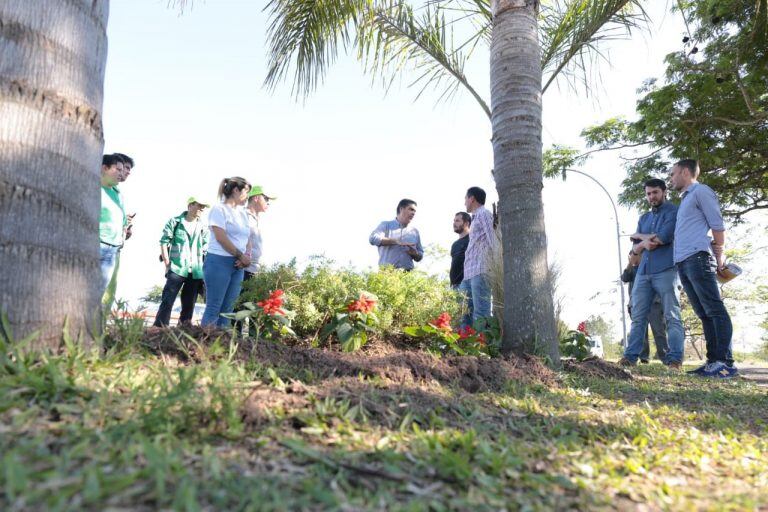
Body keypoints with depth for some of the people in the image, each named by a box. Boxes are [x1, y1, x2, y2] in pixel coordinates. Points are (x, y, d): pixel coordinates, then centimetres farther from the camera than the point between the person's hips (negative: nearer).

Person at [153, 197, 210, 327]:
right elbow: (164, 242, -1)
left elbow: (205, 250, 11)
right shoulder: (175, 221, 2)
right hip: (177, 269, -4)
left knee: (189, 305, 8)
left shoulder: (203, 227, 11)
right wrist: (167, 264, -7)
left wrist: (204, 268, 3)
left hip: (196, 272, 4)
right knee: (167, 301, -7)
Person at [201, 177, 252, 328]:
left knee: (228, 308, 6)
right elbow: (221, 238, -13)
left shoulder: (243, 213, 18)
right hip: (219, 262, -7)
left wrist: (247, 256, -3)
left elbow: (246, 239, 17)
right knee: (213, 307, -7)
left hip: (238, 265, 7)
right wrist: (241, 256, -9)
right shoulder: (219, 209, -4)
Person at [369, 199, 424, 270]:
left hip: (407, 272, 3)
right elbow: (373, 238, -7)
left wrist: (415, 254, -1)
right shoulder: (386, 225, 12)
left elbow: (420, 255, 23)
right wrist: (396, 241, -12)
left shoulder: (415, 231, 21)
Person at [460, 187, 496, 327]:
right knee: (466, 313, 7)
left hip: (480, 271, -9)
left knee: (481, 314, -13)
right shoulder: (476, 217, 26)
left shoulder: (484, 214, 1)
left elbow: (493, 241, -9)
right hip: (469, 273, 9)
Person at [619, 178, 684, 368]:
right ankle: (631, 356, 0)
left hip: (665, 270, -6)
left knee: (672, 317, -6)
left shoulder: (673, 211, 4)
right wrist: (644, 244, -7)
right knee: (638, 317, 1)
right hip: (643, 272, 6)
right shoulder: (643, 218, 23)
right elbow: (635, 249, 17)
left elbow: (664, 237, -12)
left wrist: (641, 236, 5)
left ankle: (675, 359, -7)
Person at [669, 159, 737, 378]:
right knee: (704, 314, 5)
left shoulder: (700, 191, 2)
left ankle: (726, 362, -14)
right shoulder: (685, 199, 29)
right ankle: (713, 360, 5)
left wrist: (719, 257, -6)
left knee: (714, 310, -11)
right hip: (683, 263, 9)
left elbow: (717, 226, -5)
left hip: (698, 258, -9)